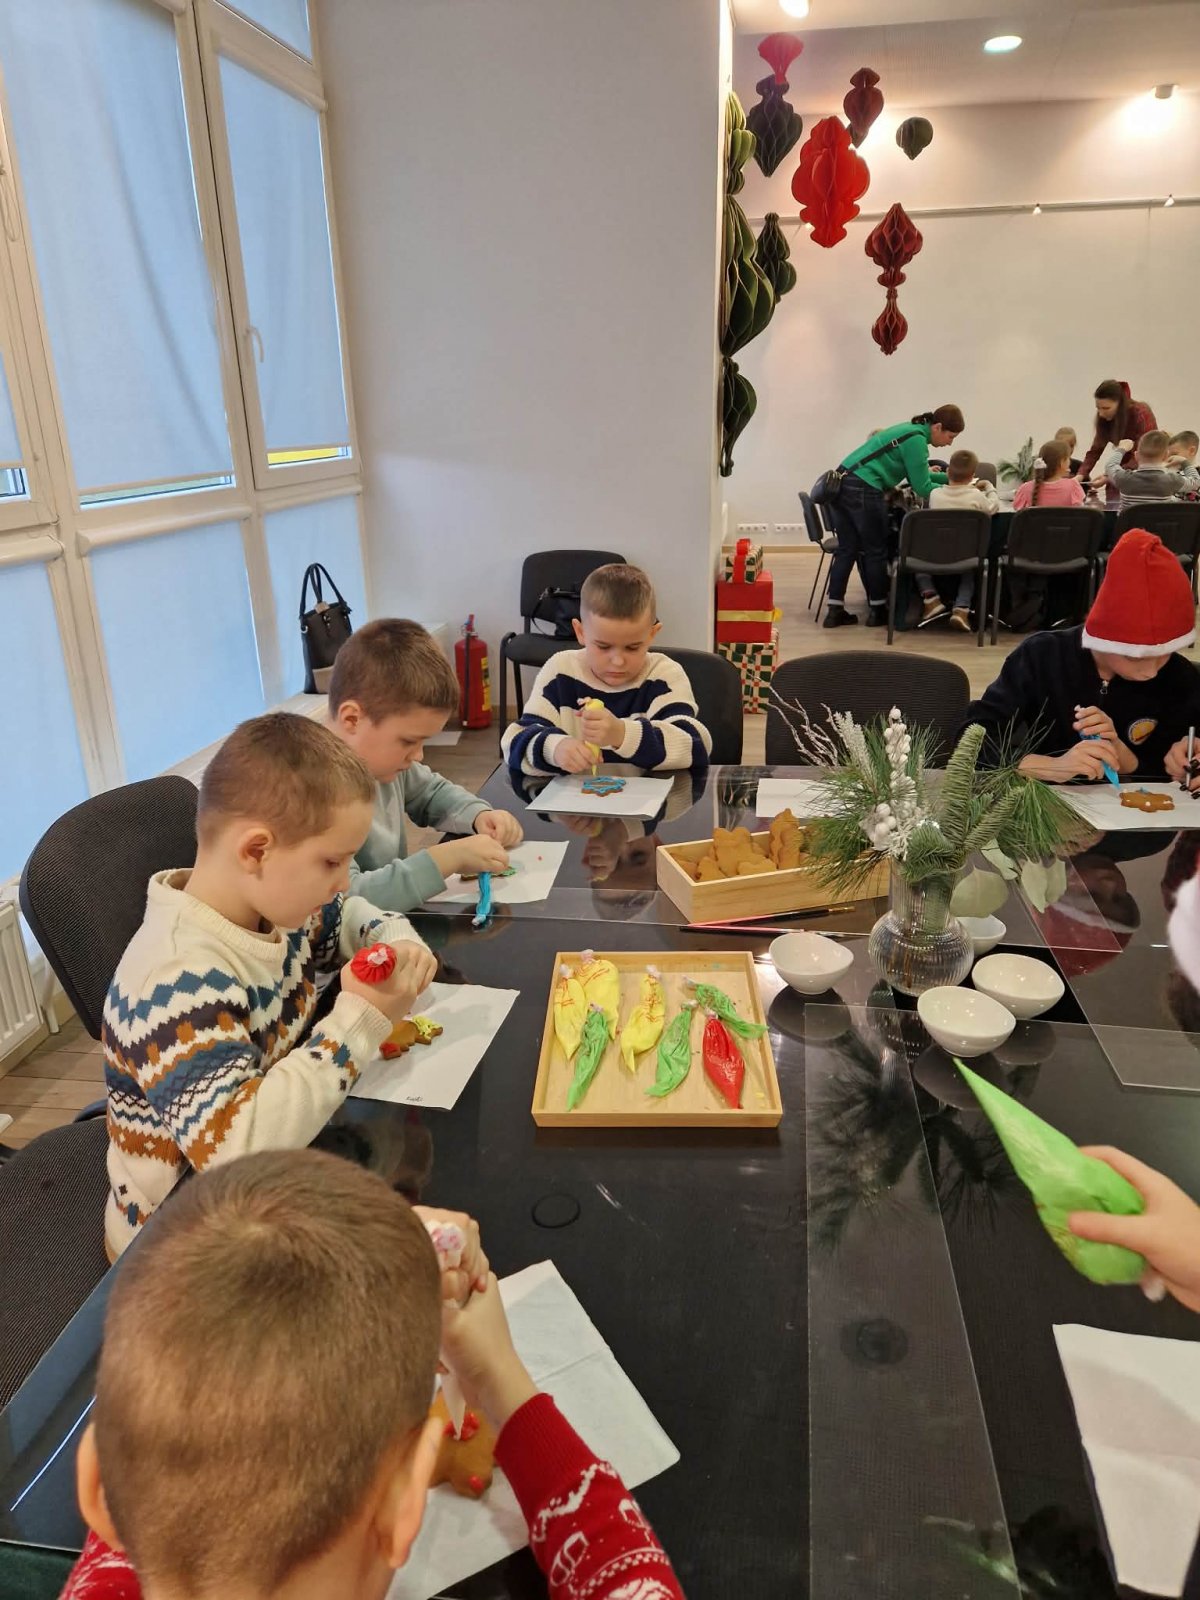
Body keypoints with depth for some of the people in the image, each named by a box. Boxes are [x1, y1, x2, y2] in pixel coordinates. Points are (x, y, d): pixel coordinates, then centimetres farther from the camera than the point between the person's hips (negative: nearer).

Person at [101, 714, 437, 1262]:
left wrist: (398, 944, -9)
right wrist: (360, 1021, -34)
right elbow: (235, 1144, -41)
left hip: (280, 1168, 7)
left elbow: (351, 916, 13)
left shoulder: (275, 904, -7)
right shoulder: (178, 983, -31)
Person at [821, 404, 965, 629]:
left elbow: (917, 475, 28)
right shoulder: (916, 440, -9)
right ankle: (877, 611, 16)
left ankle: (834, 610, 10)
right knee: (876, 551, 5)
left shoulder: (911, 430, 19)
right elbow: (922, 487, -7)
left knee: (847, 549, 11)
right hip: (863, 490, -9)